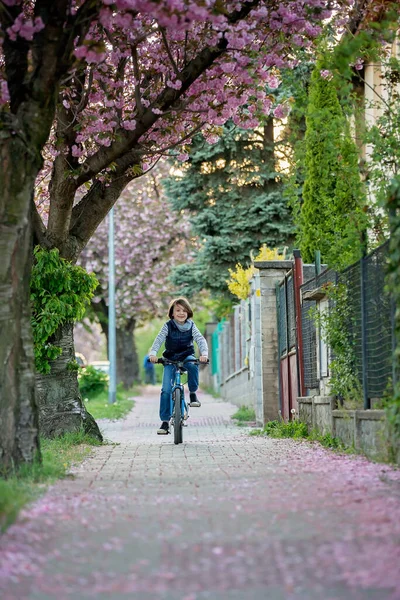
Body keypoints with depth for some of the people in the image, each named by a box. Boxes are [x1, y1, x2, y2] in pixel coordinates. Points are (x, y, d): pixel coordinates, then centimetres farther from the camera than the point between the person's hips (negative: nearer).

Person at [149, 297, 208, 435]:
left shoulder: (191, 326, -3)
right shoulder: (168, 326, -6)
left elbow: (200, 340, -13)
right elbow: (159, 340, -18)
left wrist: (204, 353, -33)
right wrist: (153, 353, -36)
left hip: (187, 356, 0)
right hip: (170, 359, 0)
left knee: (192, 365, -37)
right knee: (166, 390, -13)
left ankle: (193, 393, -16)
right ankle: (165, 421, -7)